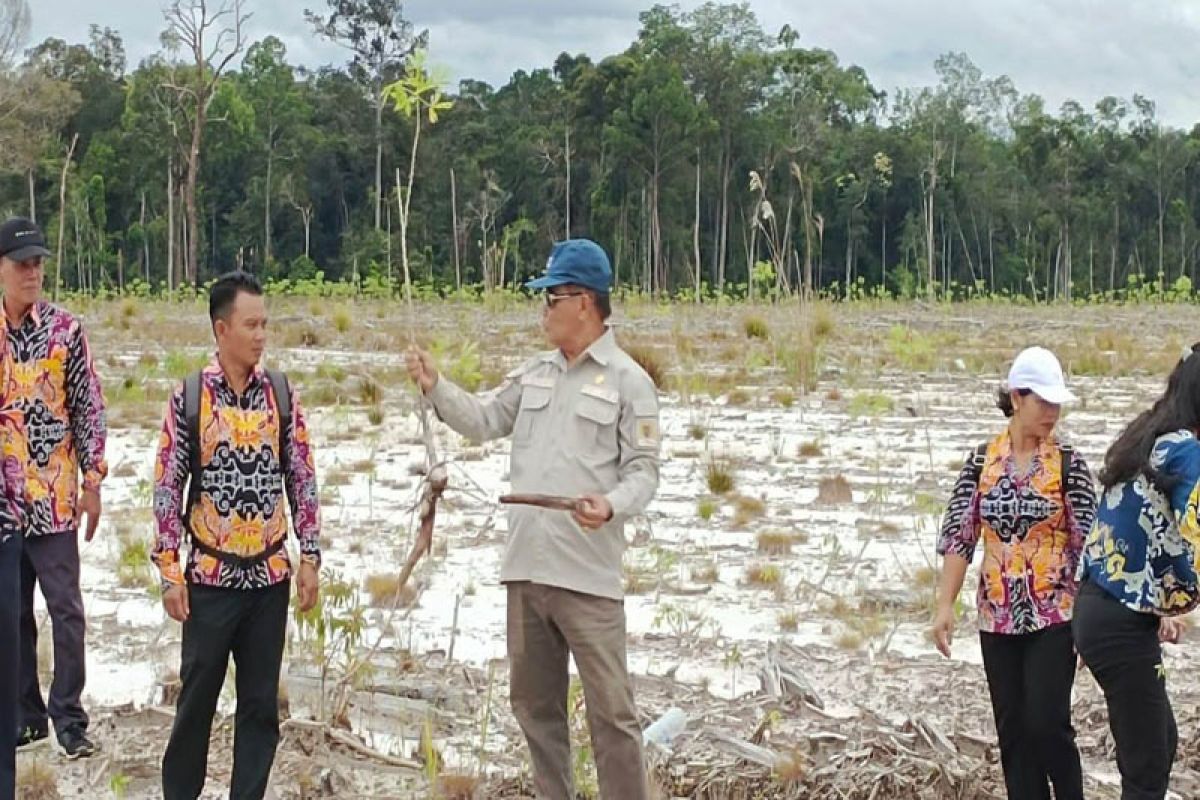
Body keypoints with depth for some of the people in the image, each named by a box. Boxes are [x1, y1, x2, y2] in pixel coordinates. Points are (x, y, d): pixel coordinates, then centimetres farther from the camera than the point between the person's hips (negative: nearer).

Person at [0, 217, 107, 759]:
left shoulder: (66, 329, -3)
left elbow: (89, 408, 0)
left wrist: (92, 480, -3)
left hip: (54, 496, -2)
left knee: (66, 610, -2)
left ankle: (69, 718, 6)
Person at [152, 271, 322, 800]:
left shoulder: (280, 394, 2)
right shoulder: (189, 397, -5)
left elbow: (302, 479, 6)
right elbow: (167, 486, -4)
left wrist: (309, 557, 1)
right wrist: (169, 571, -7)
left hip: (270, 575, 2)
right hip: (210, 574, -2)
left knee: (261, 702, 7)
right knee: (197, 695, 6)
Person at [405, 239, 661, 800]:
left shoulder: (628, 381, -5)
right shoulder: (535, 373, 15)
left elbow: (643, 470, -8)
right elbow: (484, 422, 18)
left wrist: (612, 506, -27)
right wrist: (435, 387, 6)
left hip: (587, 574, -7)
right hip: (526, 567, 7)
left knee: (610, 710, -3)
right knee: (534, 701, 15)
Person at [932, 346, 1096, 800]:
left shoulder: (1067, 464, -5)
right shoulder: (982, 461, 2)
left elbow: (1086, 541, -5)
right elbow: (958, 534, 2)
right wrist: (945, 606, -5)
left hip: (1053, 615, -3)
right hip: (998, 618, 3)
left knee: (1046, 723, -6)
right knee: (1012, 729, 7)